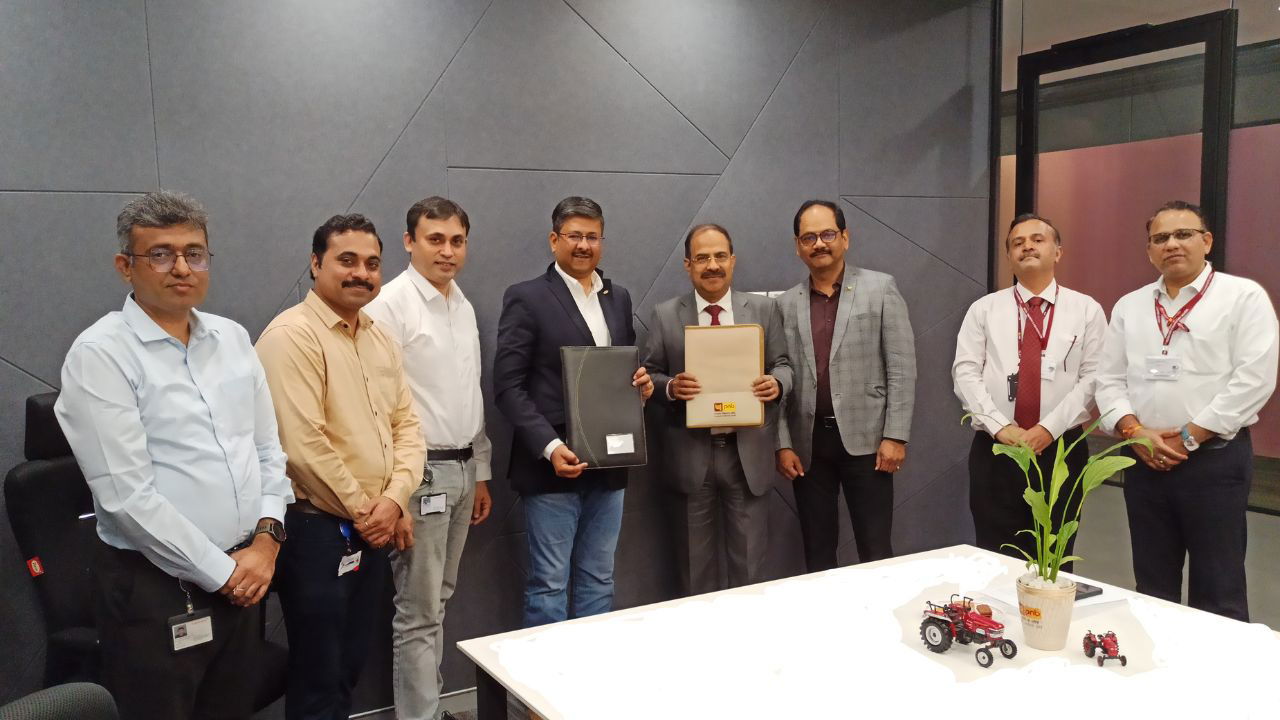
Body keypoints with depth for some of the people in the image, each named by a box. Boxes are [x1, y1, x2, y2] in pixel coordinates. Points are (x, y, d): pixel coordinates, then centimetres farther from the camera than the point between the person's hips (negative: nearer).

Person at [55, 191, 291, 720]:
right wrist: (221, 571, -12)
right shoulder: (100, 354, -11)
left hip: (242, 577, 6)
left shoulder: (232, 338, 8)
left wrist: (266, 538, -2)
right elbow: (127, 494, -17)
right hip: (154, 589, -5)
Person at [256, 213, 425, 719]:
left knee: (350, 667, 20)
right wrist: (361, 511, -12)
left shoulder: (381, 340, 10)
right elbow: (303, 445, -22)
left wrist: (393, 499, -9)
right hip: (318, 531, -7)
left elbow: (407, 426, 7)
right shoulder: (292, 335, -15)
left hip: (373, 531, 8)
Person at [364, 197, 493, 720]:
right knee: (419, 611, 0)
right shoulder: (391, 304, -13)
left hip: (462, 469, 8)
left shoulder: (464, 307, 12)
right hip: (420, 473, -8)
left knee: (438, 600, 17)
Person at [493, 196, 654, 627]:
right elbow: (507, 386, -10)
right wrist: (550, 447, -19)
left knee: (599, 582, 14)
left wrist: (641, 383, -2)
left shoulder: (619, 299, 13)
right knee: (548, 586, 3)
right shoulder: (527, 298, -5)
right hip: (552, 466, -5)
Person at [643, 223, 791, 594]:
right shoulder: (665, 315, 2)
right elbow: (649, 375, 4)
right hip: (692, 453, 0)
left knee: (749, 558, 9)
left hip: (747, 451, 0)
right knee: (696, 560, 13)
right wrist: (670, 386, -18)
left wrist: (776, 382, -15)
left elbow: (783, 365, 7)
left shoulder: (764, 309, 5)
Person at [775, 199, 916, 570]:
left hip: (865, 438, -3)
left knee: (876, 553, 1)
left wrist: (895, 436, -10)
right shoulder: (787, 303, 8)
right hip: (808, 443, 3)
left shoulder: (880, 288, 0)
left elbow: (902, 369, -3)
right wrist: (783, 444, 1)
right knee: (817, 554, 11)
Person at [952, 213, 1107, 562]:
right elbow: (965, 373, -1)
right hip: (994, 449, 0)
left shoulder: (1086, 310, 5)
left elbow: (1093, 378, -2)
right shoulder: (983, 309, 6)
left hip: (1061, 449, 0)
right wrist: (1001, 426, -14)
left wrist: (1048, 427, -14)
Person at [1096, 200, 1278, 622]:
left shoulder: (1244, 297, -3)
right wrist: (1134, 431, -8)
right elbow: (1110, 379, 9)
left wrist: (1188, 437, -13)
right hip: (1144, 461, 4)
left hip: (1215, 458, -4)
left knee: (1218, 591, 2)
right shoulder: (1129, 306, 12)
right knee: (1153, 588, 13)